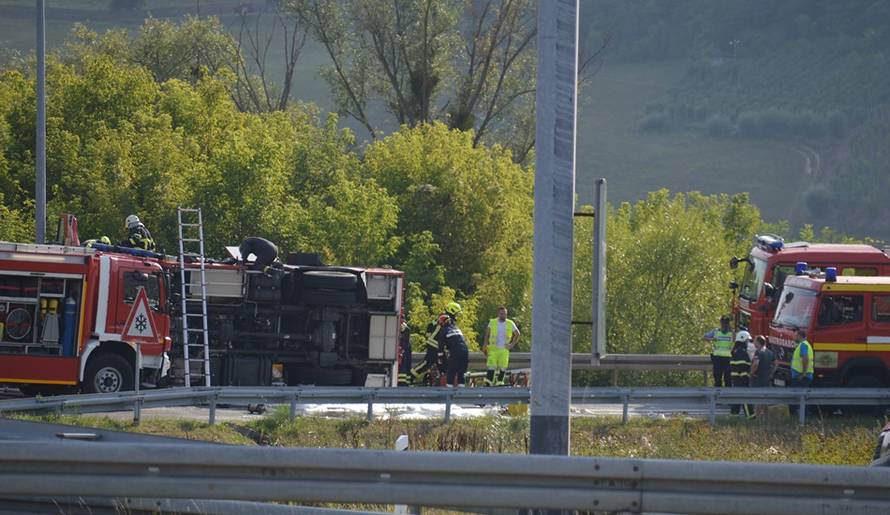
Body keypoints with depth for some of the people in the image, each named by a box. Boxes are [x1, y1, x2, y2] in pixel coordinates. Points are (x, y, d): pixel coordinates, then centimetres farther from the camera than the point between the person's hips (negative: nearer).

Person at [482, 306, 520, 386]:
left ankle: (500, 383, 7)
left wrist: (512, 344, 9)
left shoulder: (510, 324, 6)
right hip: (493, 349, -2)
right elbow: (487, 335, 8)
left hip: (504, 349, 2)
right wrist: (484, 347, -1)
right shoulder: (492, 323, 4)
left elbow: (517, 334, 19)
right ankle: (488, 383, -9)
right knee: (491, 367, -10)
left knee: (503, 367, -2)